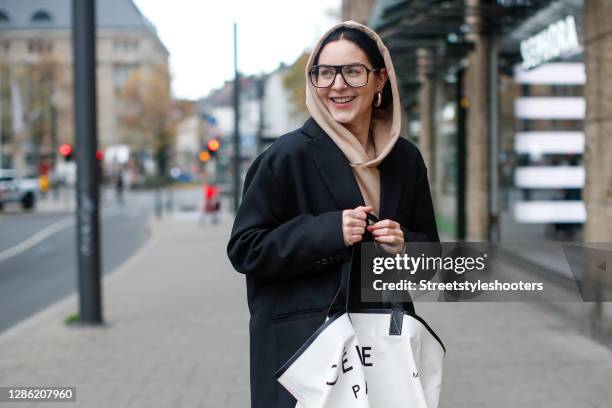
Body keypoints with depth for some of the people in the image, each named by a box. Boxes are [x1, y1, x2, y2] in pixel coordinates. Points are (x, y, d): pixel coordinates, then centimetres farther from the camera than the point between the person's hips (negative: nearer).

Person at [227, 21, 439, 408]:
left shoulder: (406, 158, 6)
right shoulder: (287, 156, -9)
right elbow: (244, 249, -10)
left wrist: (404, 245, -9)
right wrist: (329, 232, -20)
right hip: (302, 343, -4)